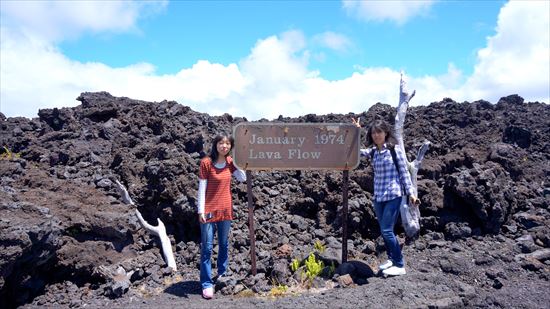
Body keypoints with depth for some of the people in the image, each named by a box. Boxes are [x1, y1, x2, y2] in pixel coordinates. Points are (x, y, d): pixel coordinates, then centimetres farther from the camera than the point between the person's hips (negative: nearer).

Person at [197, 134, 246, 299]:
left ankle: (222, 274, 35)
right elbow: (202, 188, -10)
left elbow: (243, 178, -6)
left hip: (226, 209, 5)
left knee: (224, 244, 17)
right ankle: (207, 284, 7)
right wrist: (201, 211, -13)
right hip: (209, 210, -5)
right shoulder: (206, 162, -11)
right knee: (207, 248, -1)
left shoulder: (230, 162, 4)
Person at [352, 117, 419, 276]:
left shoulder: (394, 150, -7)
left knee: (387, 230, -9)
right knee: (383, 231, 13)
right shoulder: (372, 152, 8)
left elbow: (404, 172, -5)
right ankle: (391, 259, 30)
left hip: (393, 196, -6)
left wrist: (410, 193, -7)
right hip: (378, 197, 6)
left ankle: (400, 265, 4)